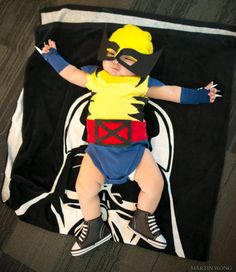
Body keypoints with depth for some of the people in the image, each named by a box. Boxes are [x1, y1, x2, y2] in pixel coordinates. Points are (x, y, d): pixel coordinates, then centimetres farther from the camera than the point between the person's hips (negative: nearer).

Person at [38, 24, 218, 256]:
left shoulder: (142, 83, 7)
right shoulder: (95, 78, 12)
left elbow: (173, 93, 12)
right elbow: (70, 73, 25)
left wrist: (201, 94, 10)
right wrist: (52, 55, 31)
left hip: (133, 147, -1)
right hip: (98, 148, 1)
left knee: (155, 184, -7)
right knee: (84, 188, -6)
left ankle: (142, 221, 23)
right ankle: (94, 228, 21)